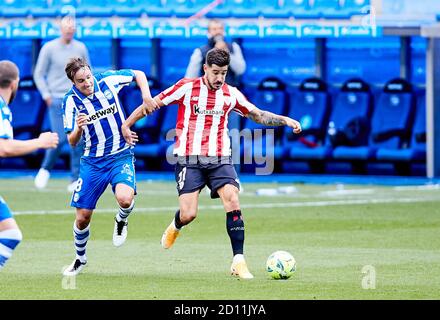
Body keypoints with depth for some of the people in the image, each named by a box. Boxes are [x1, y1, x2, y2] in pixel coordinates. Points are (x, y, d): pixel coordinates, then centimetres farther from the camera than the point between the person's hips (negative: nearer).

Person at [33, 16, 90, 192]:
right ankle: (45, 168, 15)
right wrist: (46, 95, -6)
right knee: (60, 139, -11)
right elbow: (39, 74, 3)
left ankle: (75, 180, 3)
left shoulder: (81, 48, 7)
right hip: (57, 100, -3)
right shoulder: (49, 48, -1)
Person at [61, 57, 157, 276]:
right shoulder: (71, 101, -10)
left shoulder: (107, 81, -9)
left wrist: (146, 95, -8)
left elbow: (138, 74, 9)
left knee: (124, 198, -30)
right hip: (92, 161, 1)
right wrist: (78, 129, -31)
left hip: (121, 156, -1)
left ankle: (121, 220, 7)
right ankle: (80, 258, 30)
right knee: (83, 217, 2)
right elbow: (72, 142, -9)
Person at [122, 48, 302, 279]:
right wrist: (126, 125, -1)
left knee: (233, 201, -19)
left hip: (219, 159, 3)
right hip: (189, 158, -2)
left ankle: (238, 261, -15)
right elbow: (152, 104, 2)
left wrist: (285, 120, 5)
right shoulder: (186, 87, -4)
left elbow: (258, 115, 18)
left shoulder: (231, 94, 6)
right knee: (188, 215, -10)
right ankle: (176, 226, 30)